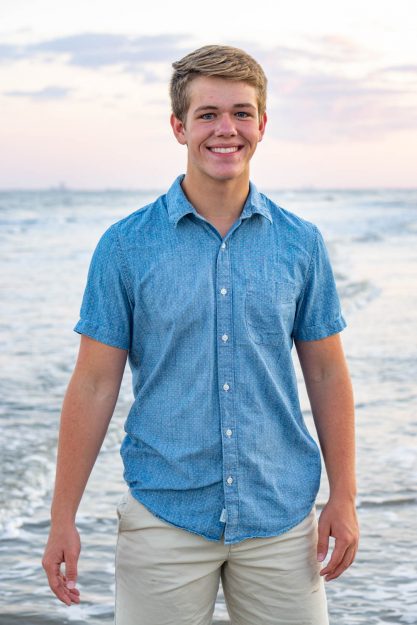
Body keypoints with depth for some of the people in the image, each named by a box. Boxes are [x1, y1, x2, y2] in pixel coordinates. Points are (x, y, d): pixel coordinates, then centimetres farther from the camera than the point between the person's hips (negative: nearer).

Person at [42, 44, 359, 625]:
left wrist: (344, 498, 3)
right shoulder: (126, 245, -3)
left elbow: (326, 373, 8)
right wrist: (63, 518, -4)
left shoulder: (301, 243, 3)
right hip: (164, 517, -2)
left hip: (281, 518, 2)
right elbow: (94, 384, -2)